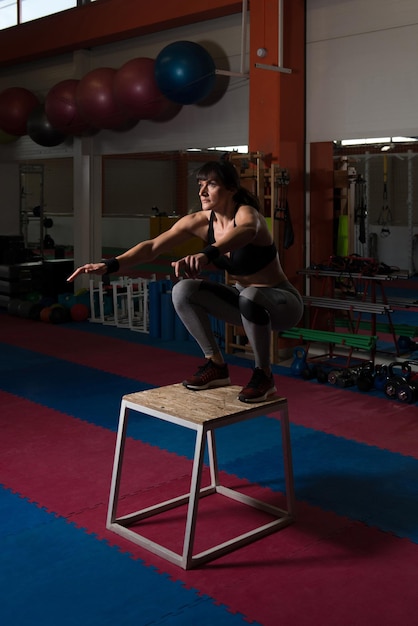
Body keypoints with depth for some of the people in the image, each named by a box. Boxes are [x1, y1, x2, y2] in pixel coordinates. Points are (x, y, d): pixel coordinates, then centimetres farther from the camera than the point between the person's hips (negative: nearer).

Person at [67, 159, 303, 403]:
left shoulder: (247, 213, -25)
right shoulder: (200, 221, -8)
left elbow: (246, 231, -52)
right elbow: (153, 247, -18)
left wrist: (206, 254, -71)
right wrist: (110, 265, -33)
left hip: (281, 301, -6)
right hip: (243, 297, 6)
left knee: (250, 297, -40)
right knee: (184, 291, -15)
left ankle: (264, 375, -17)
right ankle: (216, 365, 0)